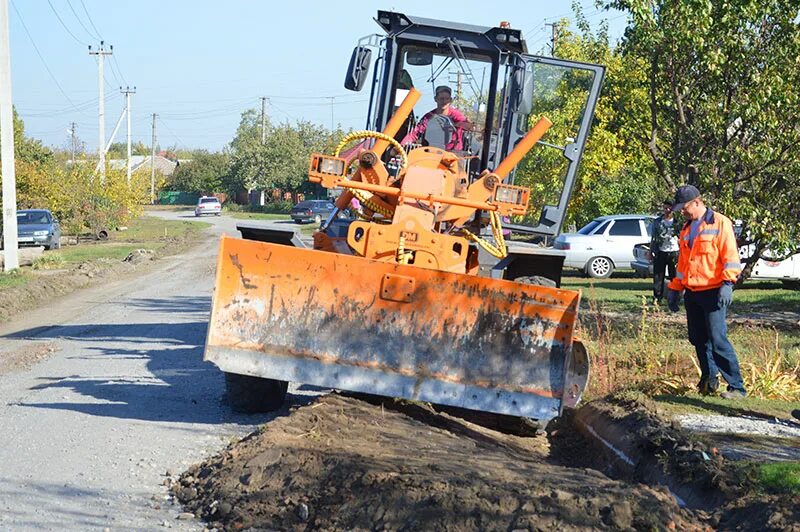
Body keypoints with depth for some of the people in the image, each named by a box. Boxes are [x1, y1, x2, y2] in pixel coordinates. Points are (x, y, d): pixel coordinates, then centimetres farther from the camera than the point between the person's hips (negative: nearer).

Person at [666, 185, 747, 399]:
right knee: (698, 339, 10)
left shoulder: (720, 223, -5)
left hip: (713, 292, -7)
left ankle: (737, 387, -9)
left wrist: (727, 284, -21)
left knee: (718, 339, -12)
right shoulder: (687, 229, 18)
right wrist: (675, 289, 23)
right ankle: (708, 380, 22)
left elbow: (731, 257, -11)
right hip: (692, 293, 7)